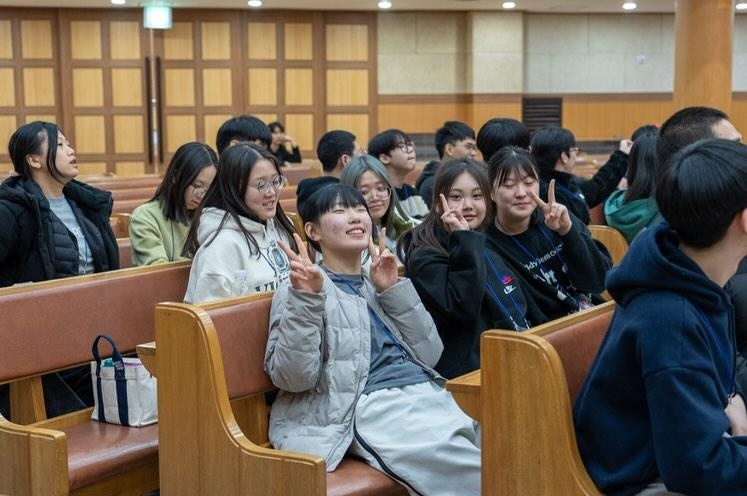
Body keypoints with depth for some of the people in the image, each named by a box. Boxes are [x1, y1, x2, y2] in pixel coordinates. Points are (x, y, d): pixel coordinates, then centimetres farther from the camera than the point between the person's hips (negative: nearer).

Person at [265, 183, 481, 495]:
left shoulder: (378, 284, 23)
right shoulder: (300, 289, 5)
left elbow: (429, 354, 13)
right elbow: (292, 377, -8)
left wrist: (394, 290, 6)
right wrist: (304, 299, -16)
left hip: (427, 393, 7)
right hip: (374, 406, -6)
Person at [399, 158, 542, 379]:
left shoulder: (488, 252, 18)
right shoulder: (426, 259, -4)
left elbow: (525, 312, 25)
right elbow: (463, 308, -20)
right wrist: (464, 240, -17)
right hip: (468, 374, -7)